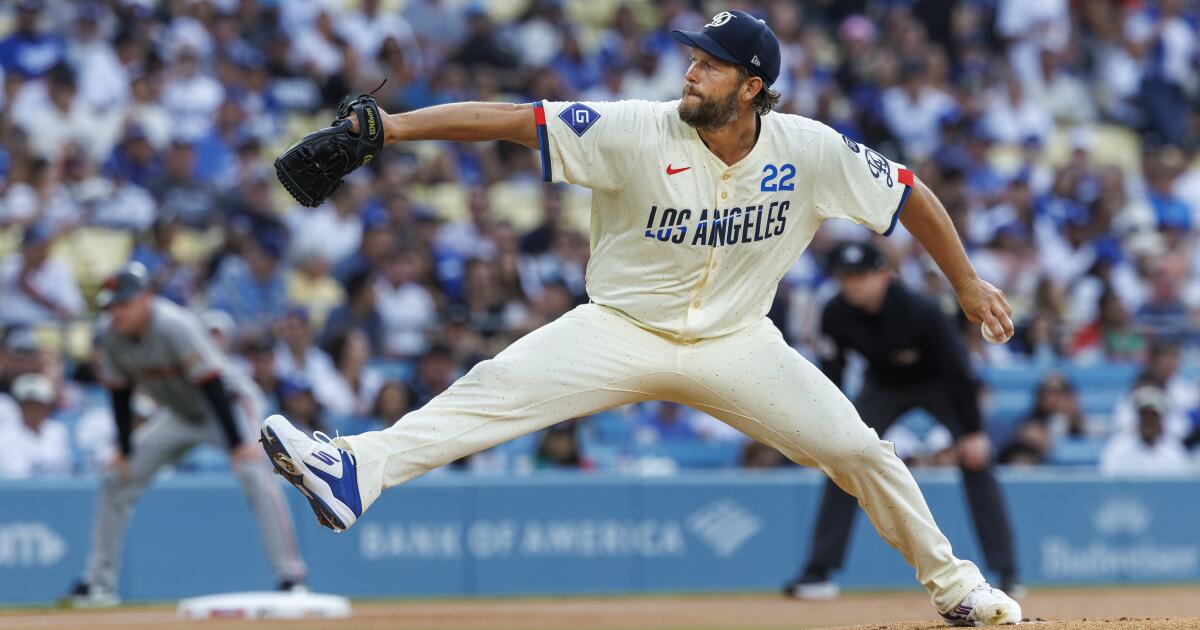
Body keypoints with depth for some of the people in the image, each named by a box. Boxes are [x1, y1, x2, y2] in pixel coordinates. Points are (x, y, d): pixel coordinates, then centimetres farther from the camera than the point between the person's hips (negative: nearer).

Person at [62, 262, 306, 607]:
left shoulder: (175, 326, -32)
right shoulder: (111, 336, -13)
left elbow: (212, 385, -33)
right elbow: (120, 393, 1)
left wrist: (237, 444, -36)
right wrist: (125, 449, -1)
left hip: (228, 403, -7)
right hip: (178, 415, 7)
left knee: (253, 473, -30)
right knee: (115, 481, 4)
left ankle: (290, 575, -29)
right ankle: (98, 582, 13)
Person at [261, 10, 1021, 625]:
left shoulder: (809, 152, -13)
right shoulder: (637, 133, -18)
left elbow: (909, 194, -1)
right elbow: (510, 120, -24)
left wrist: (967, 282, 4)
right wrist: (395, 126, -34)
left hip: (736, 344, 2)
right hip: (623, 332, -2)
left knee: (858, 449, -2)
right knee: (497, 388, -24)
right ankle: (357, 469, -42)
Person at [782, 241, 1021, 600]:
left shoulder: (920, 311, -35)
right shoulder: (836, 314, -24)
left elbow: (957, 368, -27)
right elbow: (831, 374, -12)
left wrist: (972, 432, -25)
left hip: (937, 384, -3)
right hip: (884, 387, 3)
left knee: (975, 461, -17)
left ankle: (1006, 573, -13)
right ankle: (818, 572, -3)